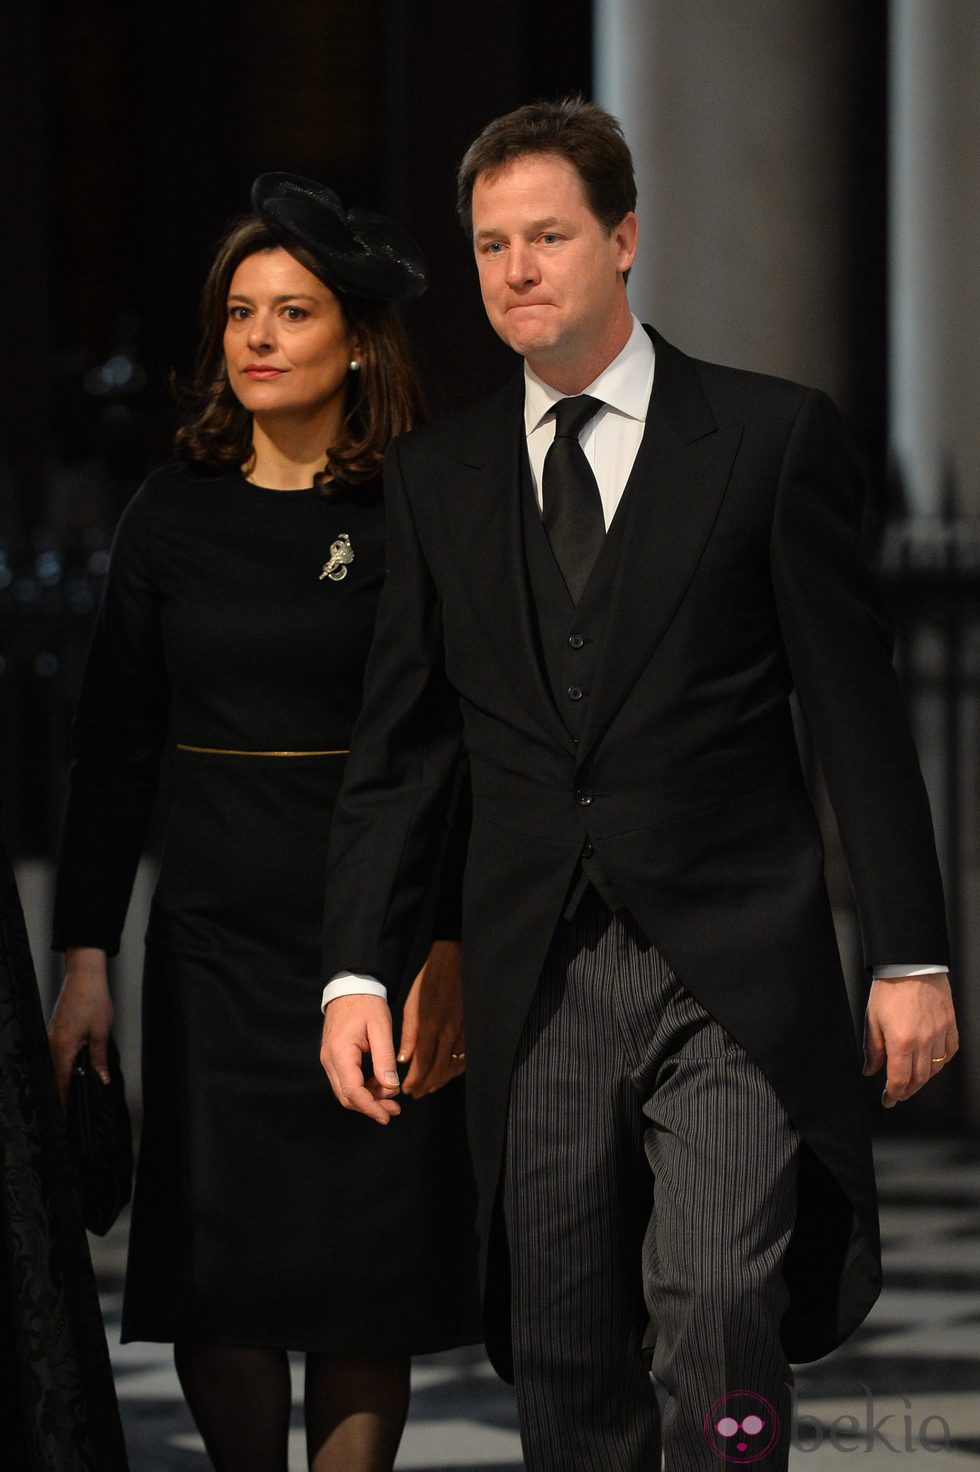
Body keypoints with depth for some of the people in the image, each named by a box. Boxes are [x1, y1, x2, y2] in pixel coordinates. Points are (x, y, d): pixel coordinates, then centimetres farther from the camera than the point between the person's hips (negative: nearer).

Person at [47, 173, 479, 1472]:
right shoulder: (173, 518, 6)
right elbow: (112, 747, 7)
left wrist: (454, 955, -12)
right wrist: (83, 960, 1)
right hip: (212, 939, 3)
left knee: (365, 1281, 0)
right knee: (212, 1281, 1)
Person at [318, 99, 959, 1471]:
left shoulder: (773, 438, 1)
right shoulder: (439, 473, 11)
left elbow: (859, 714, 1)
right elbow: (400, 744, 13)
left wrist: (912, 957, -2)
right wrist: (356, 970, 4)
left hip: (733, 974, -3)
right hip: (536, 986, 3)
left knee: (720, 1332, -16)